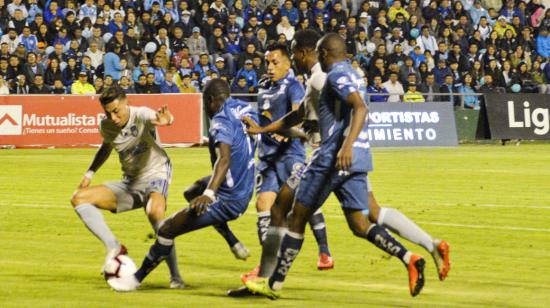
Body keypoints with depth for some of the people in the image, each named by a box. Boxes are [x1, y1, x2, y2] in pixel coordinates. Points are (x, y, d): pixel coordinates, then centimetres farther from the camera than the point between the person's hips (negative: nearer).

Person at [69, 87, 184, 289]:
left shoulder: (140, 115, -21)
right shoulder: (106, 127, -3)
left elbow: (154, 117, -46)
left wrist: (165, 120, -70)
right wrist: (90, 173, 10)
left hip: (155, 176, -6)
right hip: (130, 183, 7)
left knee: (155, 212, -40)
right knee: (79, 199, -9)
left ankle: (175, 276, -29)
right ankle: (114, 248, -14)